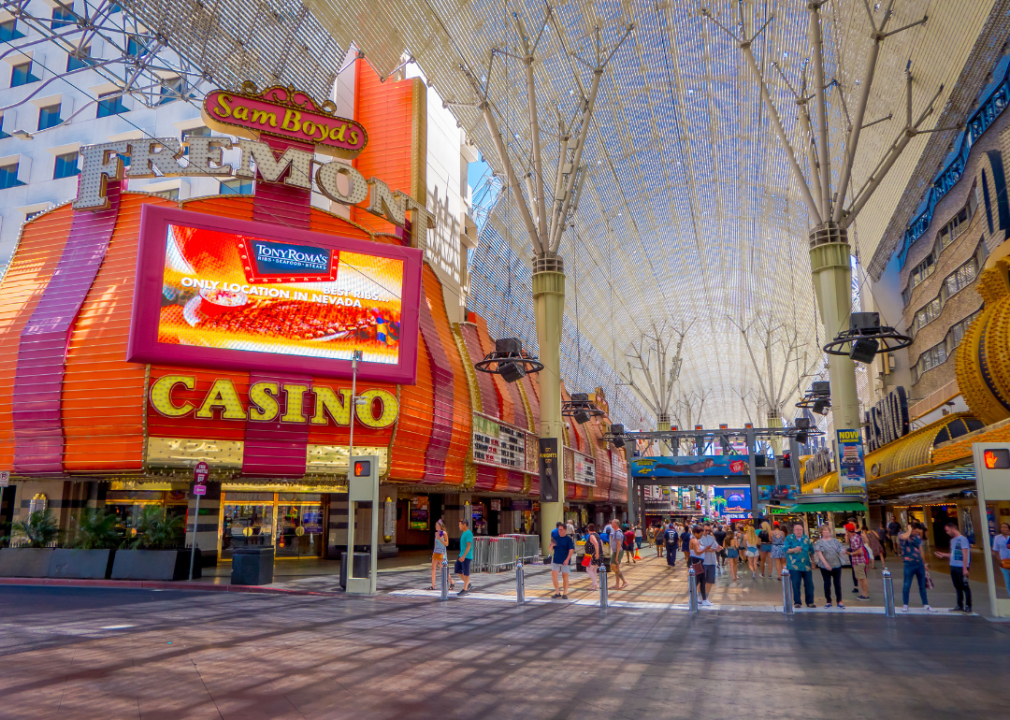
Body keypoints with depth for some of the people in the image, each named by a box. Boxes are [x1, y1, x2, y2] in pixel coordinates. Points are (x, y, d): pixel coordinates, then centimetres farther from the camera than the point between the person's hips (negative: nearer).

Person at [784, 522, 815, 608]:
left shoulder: (806, 539, 13)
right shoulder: (789, 538, 1)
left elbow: (811, 550, 22)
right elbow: (786, 550, -7)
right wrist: (794, 549, -24)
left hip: (806, 566, 4)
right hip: (794, 566, -4)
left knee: (809, 584, 4)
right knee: (796, 584, -2)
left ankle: (810, 602, 16)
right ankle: (797, 602, 8)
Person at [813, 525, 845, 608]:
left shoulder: (835, 540, 9)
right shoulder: (819, 542, -2)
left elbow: (840, 550, 8)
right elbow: (819, 553, -11)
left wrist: (843, 551, -17)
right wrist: (825, 563, -23)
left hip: (837, 565, 2)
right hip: (825, 566, -2)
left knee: (837, 583, 6)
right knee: (827, 583, 6)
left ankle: (839, 601, 14)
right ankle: (828, 601, 16)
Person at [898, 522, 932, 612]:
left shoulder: (918, 537, 10)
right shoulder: (902, 535, -8)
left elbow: (920, 550, 19)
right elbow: (904, 537, -34)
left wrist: (924, 563, 21)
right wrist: (909, 529, -16)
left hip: (920, 564, 5)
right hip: (909, 564, -5)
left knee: (922, 585, 12)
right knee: (907, 585, -2)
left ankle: (925, 604, 22)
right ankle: (905, 605, 8)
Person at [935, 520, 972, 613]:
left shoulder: (962, 539, -10)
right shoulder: (952, 540, 15)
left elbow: (965, 554, -13)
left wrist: (965, 568, -16)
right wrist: (943, 555, 15)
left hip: (961, 567, -8)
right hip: (953, 567, 8)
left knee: (965, 587, -2)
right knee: (958, 587, 12)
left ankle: (968, 606, 4)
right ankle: (960, 606, 17)